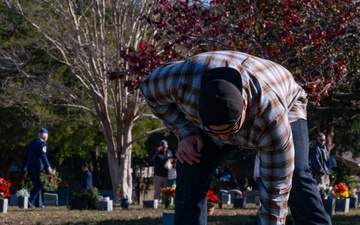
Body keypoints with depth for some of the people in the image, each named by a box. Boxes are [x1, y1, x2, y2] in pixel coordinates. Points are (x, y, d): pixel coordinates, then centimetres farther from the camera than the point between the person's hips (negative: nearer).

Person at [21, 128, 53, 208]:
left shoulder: (31, 143, 16)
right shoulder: (42, 143, -8)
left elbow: (26, 156, 16)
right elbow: (43, 155, -21)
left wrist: (23, 167, 19)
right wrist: (48, 167, -26)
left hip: (30, 168, 7)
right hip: (38, 167, -7)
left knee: (36, 185, 14)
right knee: (38, 185, -3)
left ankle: (39, 203, 13)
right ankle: (30, 201, -17)